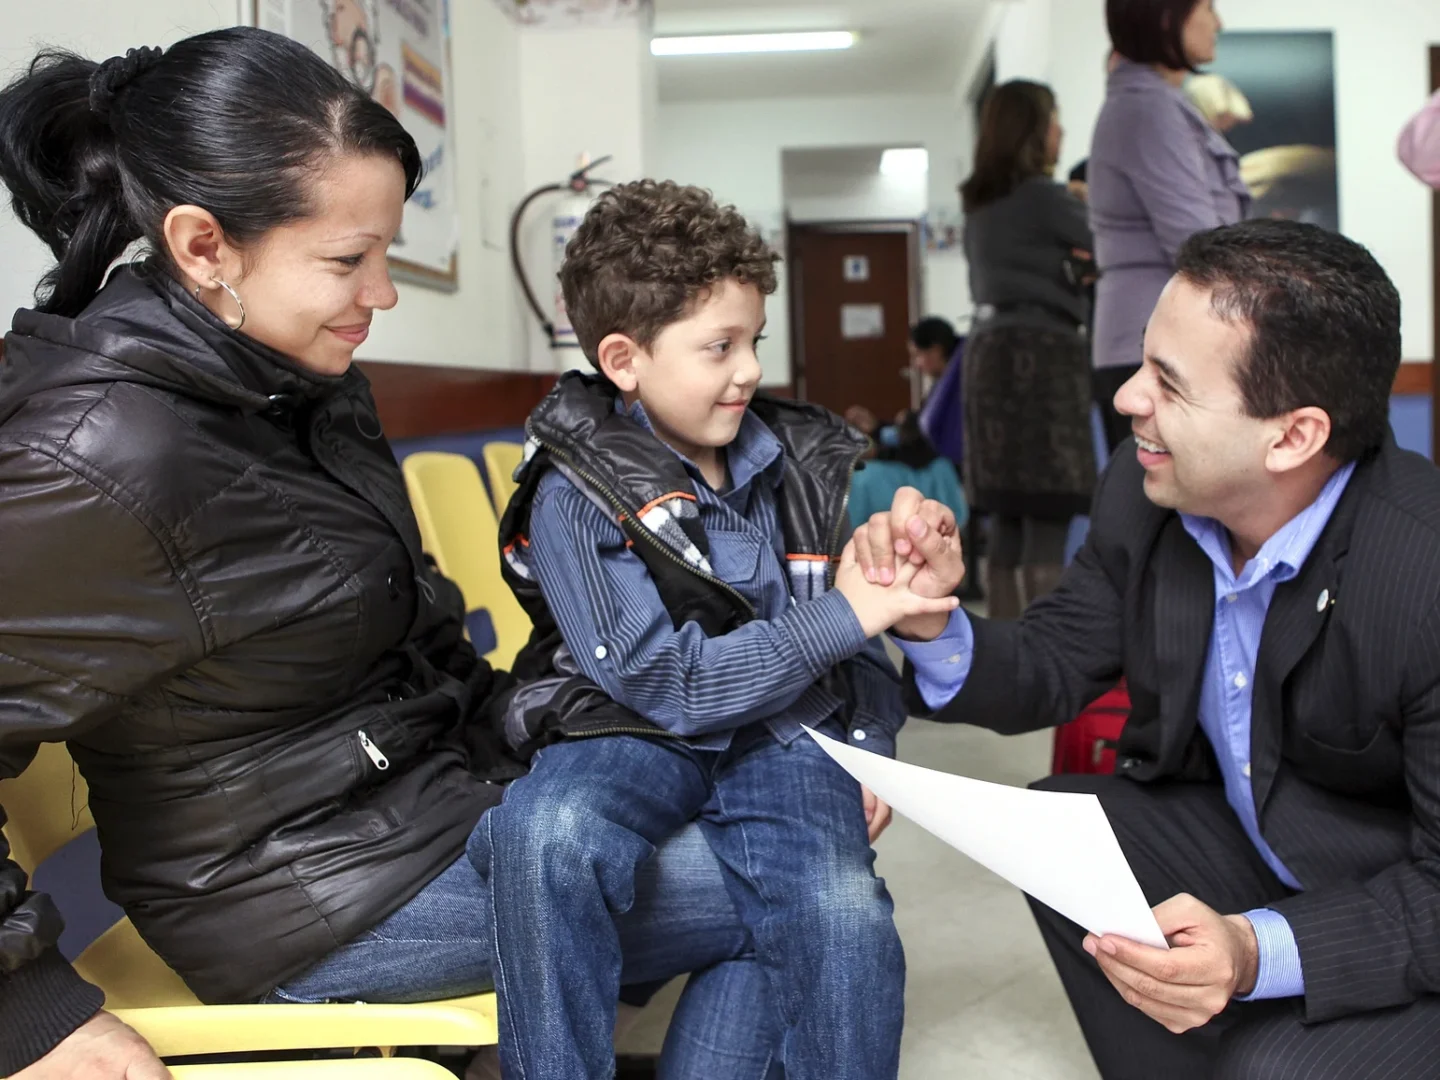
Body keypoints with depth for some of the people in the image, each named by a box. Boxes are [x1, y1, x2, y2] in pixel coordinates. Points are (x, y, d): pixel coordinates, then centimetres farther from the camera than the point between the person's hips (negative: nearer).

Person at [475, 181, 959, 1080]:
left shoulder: (802, 463, 7)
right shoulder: (578, 495, -8)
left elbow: (857, 636, 18)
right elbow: (667, 683, -16)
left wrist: (870, 749, 4)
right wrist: (836, 622, -19)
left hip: (789, 736, 3)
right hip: (642, 738, -2)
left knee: (848, 920, -27)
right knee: (545, 835, -34)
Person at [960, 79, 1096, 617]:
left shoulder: (979, 203, 18)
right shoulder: (1043, 196, -6)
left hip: (990, 349, 8)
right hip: (1043, 350, -8)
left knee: (1007, 521, 8)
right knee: (1048, 522, -9)